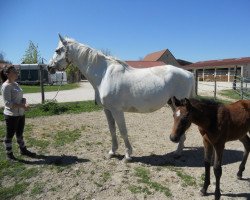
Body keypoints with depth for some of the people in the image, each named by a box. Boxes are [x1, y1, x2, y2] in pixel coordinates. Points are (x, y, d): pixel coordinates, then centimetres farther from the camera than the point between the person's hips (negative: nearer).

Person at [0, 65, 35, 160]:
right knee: (10, 135, 8)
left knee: (20, 134, 21)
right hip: (11, 115, -8)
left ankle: (23, 150, 36)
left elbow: (21, 97, 12)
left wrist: (24, 101, -10)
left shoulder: (16, 84, 8)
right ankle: (9, 154, 23)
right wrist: (22, 106, -25)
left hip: (21, 114, 8)